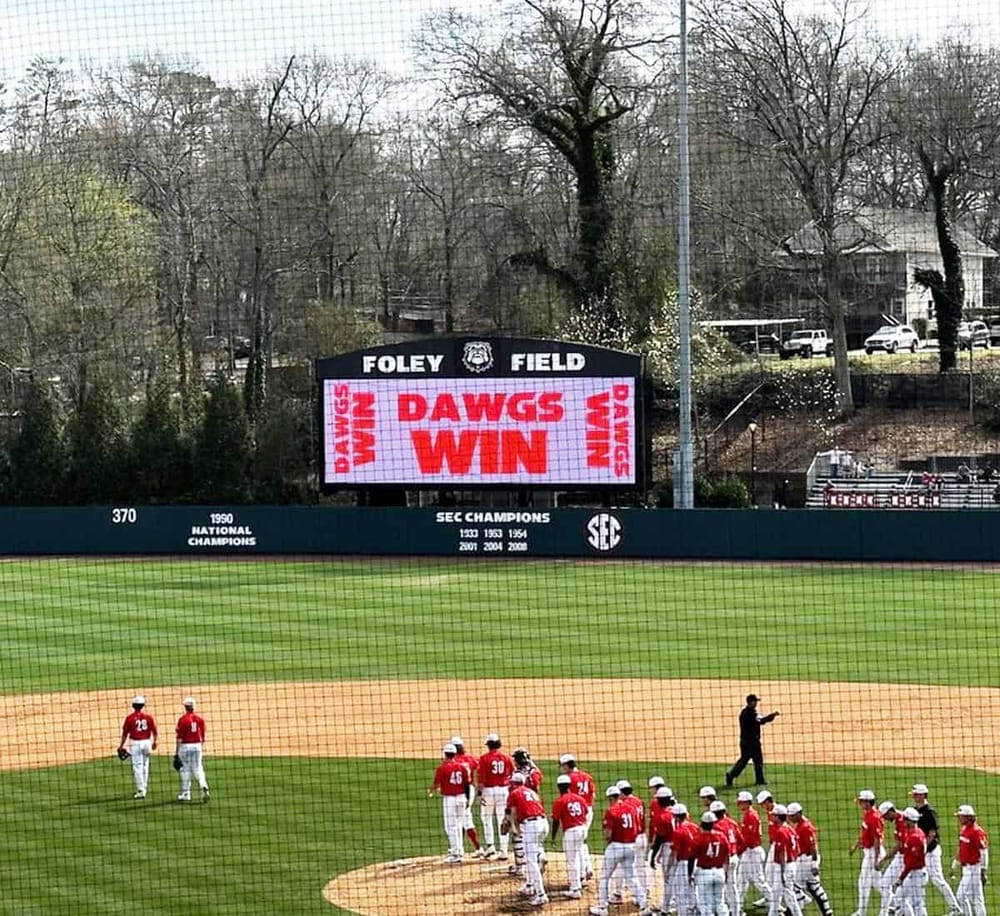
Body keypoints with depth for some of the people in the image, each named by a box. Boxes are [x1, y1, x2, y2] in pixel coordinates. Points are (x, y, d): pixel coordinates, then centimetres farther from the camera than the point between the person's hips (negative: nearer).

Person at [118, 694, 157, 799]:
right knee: (145, 766, 18)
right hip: (147, 742, 3)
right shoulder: (148, 717, -1)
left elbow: (125, 733, -4)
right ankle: (144, 788, 27)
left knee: (137, 767, -1)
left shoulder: (130, 718, -8)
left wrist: (121, 745, 6)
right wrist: (154, 742, 19)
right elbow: (154, 731, 3)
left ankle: (141, 791, -6)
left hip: (135, 743, -3)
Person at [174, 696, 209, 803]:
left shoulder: (183, 720, -11)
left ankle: (185, 794, 12)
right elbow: (202, 736, 9)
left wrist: (176, 752, -7)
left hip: (185, 746, -3)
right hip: (197, 746, 3)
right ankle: (204, 786, -19)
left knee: (185, 770, 6)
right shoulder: (200, 719, 3)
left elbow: (179, 738, -11)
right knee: (198, 769, 7)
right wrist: (201, 748, 20)